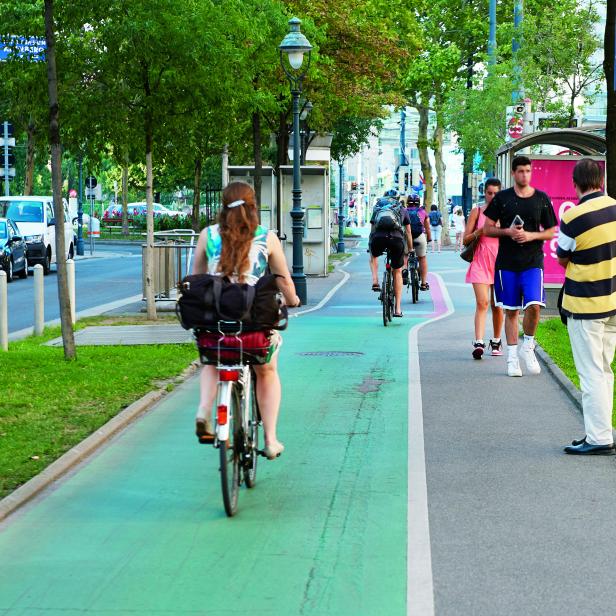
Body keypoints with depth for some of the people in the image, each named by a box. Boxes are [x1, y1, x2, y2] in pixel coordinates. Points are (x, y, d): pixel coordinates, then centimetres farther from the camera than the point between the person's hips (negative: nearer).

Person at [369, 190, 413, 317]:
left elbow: (372, 231, 33)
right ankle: (398, 309, 14)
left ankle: (375, 281, 13)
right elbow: (408, 233, 32)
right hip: (396, 238, 0)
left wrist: (370, 247, 46)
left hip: (379, 238, 1)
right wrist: (410, 250, 44)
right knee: (397, 272, 17)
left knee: (373, 255, 37)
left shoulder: (377, 208, 29)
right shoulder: (402, 210, 28)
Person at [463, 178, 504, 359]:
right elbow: (465, 239, 5)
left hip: (500, 261, 2)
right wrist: (479, 232, -12)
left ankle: (496, 341, 22)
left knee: (497, 305, 7)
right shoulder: (476, 212, 6)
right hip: (480, 261, -2)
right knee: (482, 302, -14)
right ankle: (478, 343, -20)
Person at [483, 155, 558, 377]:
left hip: (533, 261, 0)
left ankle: (528, 346, 8)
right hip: (507, 262, 1)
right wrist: (508, 231, -11)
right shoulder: (502, 198, 4)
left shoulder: (542, 199, 5)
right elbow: (488, 229, 6)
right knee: (511, 310, 5)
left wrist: (531, 235, -10)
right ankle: (512, 357, 15)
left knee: (534, 306, -16)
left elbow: (551, 232, 8)